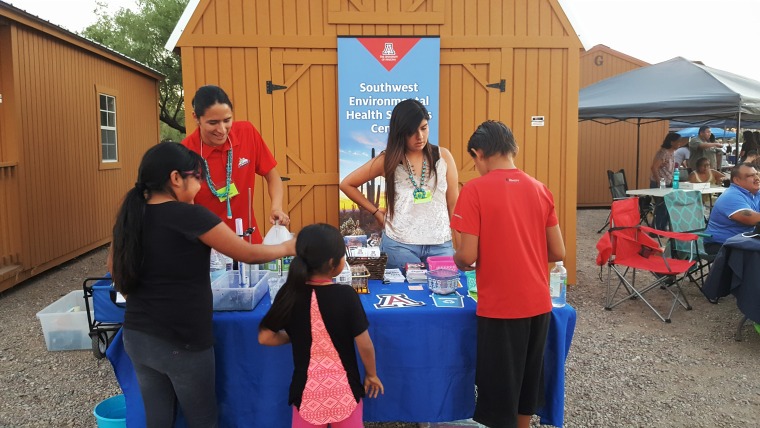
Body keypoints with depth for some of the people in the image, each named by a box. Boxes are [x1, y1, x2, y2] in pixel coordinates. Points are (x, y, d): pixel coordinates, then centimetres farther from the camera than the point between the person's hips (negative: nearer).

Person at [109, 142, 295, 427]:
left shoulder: (130, 216, 0)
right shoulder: (188, 216, -19)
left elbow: (113, 265, 17)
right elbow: (248, 255, -12)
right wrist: (288, 247, 3)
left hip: (137, 336, 6)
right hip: (182, 341, -6)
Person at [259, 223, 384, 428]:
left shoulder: (289, 294, -12)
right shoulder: (346, 295, -18)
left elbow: (265, 337, -3)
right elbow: (364, 345, -12)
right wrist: (371, 374, 5)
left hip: (307, 391, 2)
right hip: (344, 389, -1)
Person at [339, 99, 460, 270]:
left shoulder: (443, 156, 3)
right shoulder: (388, 160, 0)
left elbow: (453, 203, 7)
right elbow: (347, 184, 8)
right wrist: (376, 212, 6)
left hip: (440, 244, 2)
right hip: (399, 245, -1)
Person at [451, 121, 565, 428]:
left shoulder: (475, 190, -12)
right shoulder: (540, 189, 4)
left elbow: (468, 256, -16)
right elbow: (558, 252, 5)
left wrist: (457, 260, 6)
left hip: (500, 308, -5)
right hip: (538, 304, 6)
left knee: (498, 386, 10)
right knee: (527, 378, 23)